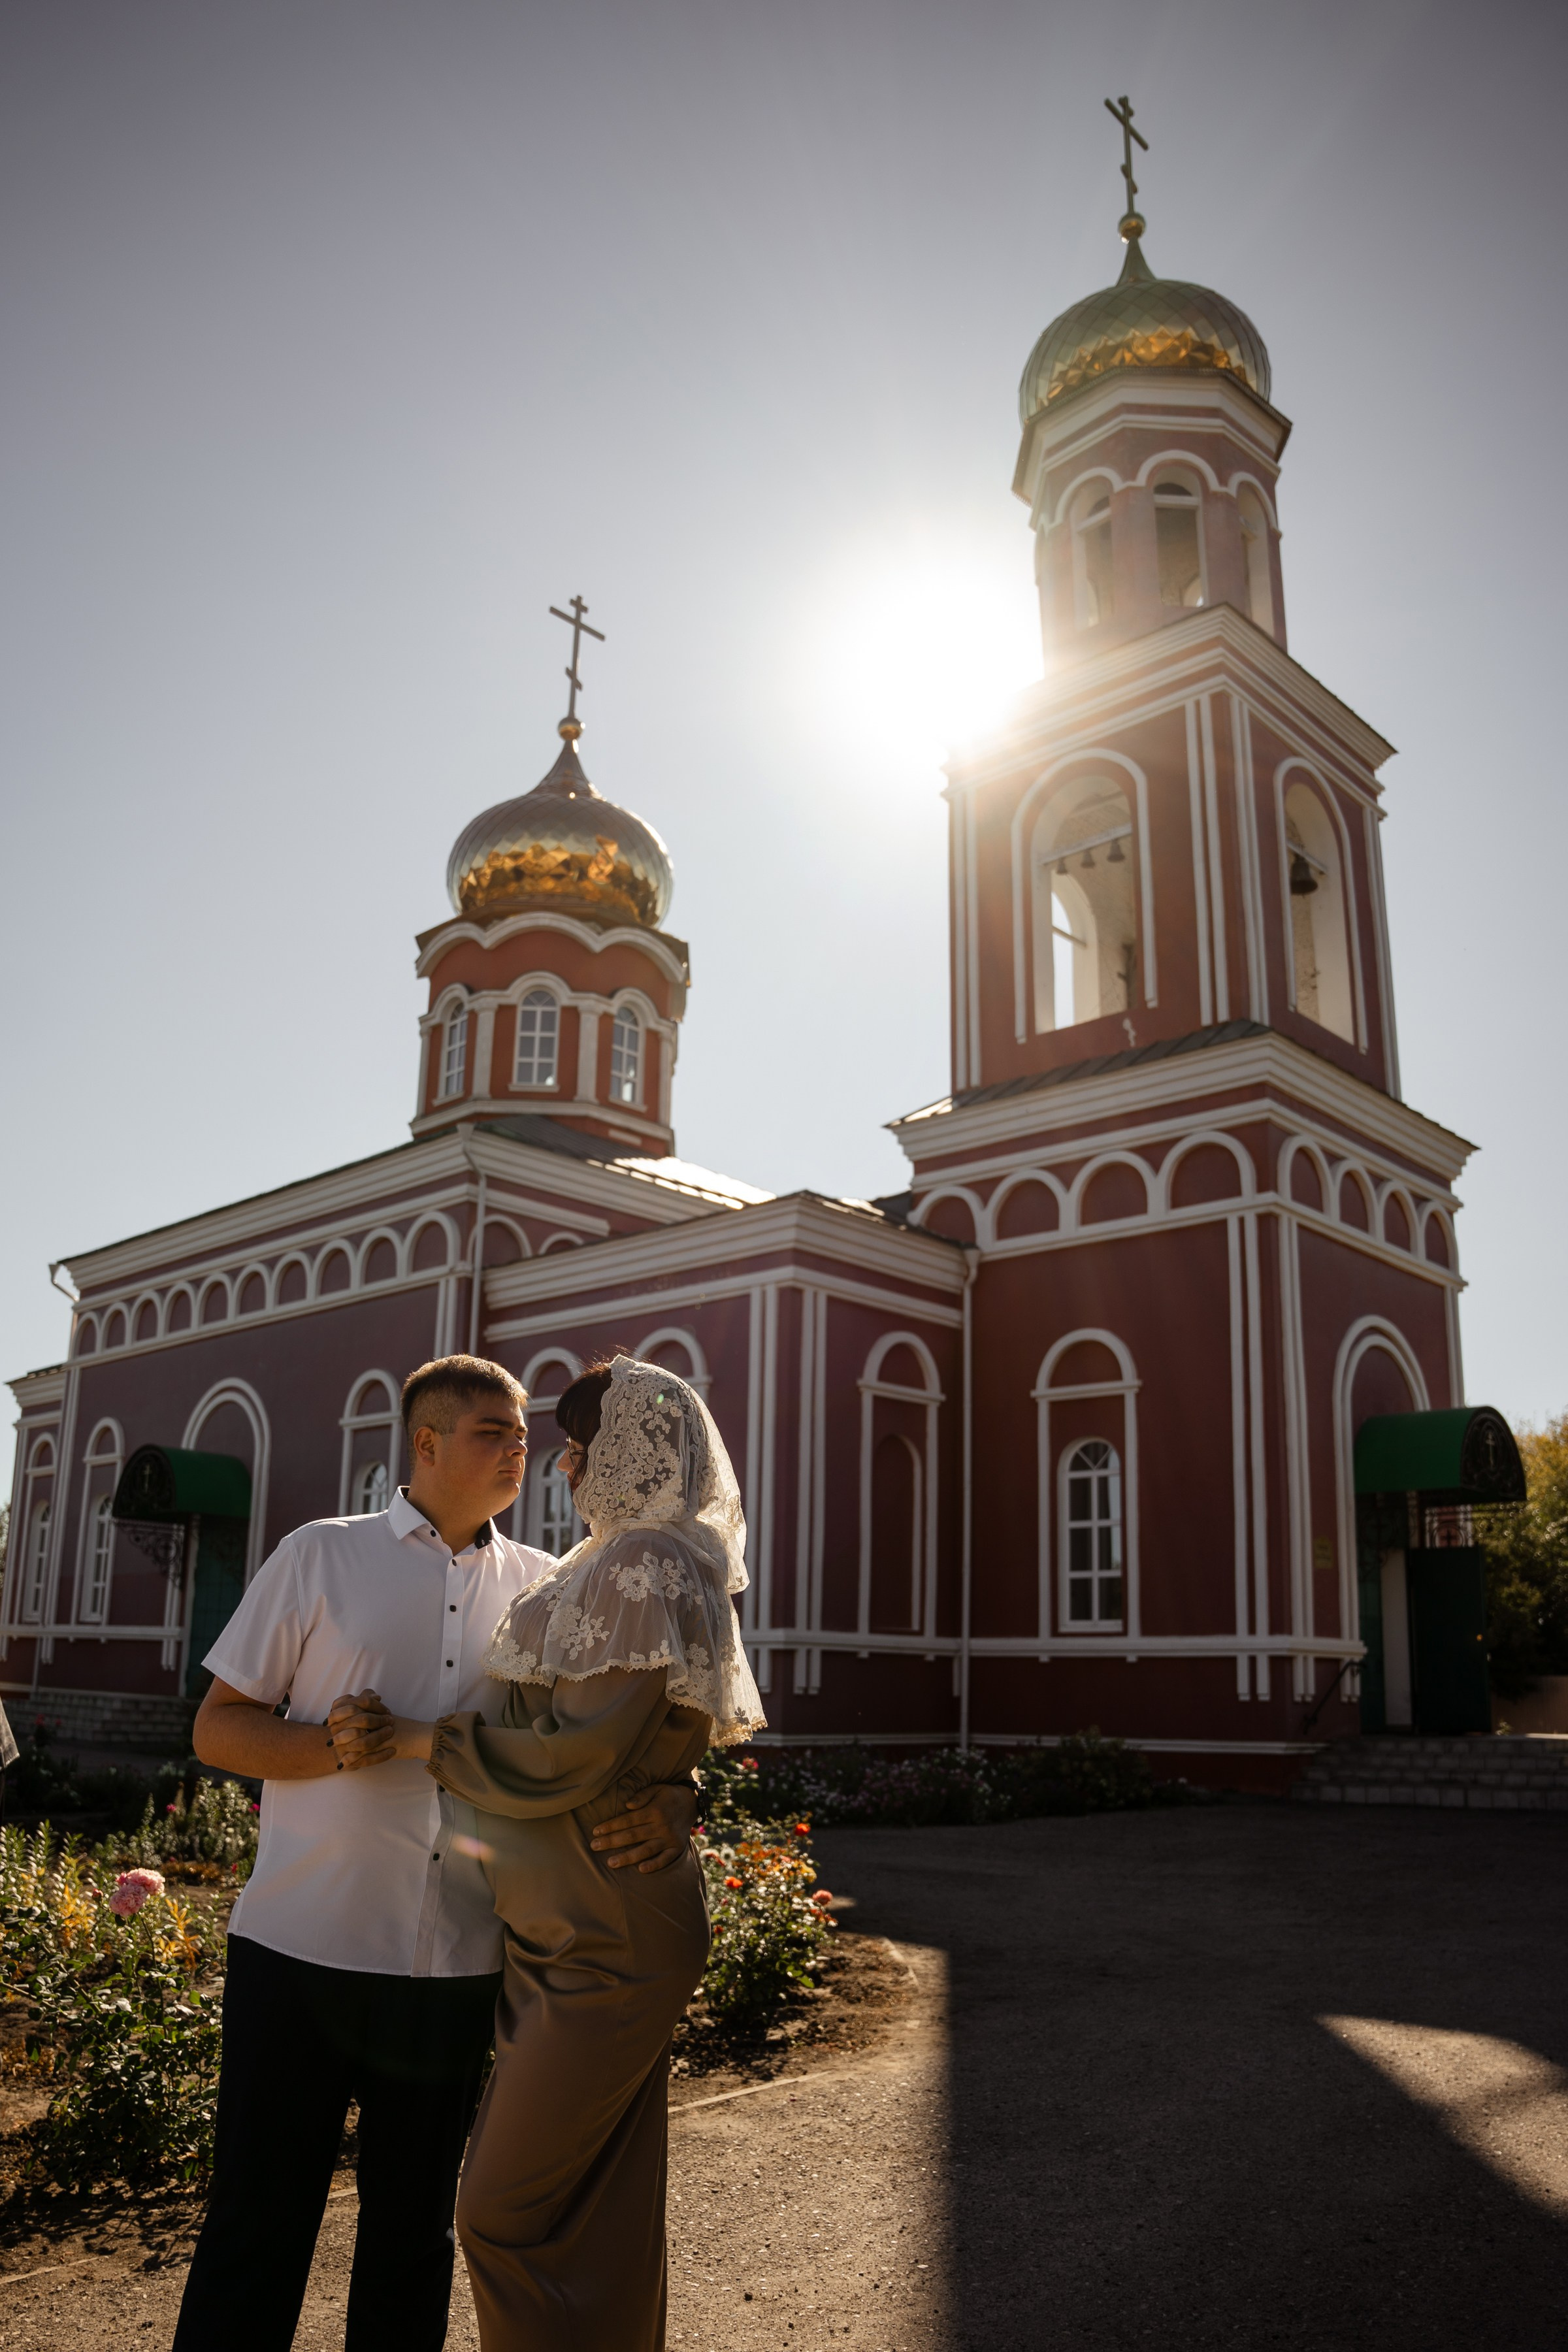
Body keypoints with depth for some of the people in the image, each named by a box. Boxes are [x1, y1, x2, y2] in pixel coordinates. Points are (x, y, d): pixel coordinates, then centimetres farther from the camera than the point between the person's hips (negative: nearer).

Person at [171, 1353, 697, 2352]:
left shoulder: (545, 1588, 5)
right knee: (259, 2227, 7)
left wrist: (674, 1801, -16)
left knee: (416, 2227, 17)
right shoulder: (322, 1556, -1)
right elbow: (217, 1726, 1)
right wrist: (330, 1745, -19)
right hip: (302, 1946, -2)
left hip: (458, 1966, 2)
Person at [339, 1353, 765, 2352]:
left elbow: (577, 1751, -23)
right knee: (602, 2205, 19)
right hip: (585, 1927, 10)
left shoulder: (643, 1569, -19)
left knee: (508, 2214, 0)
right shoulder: (623, 1565, 12)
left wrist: (432, 1741, -12)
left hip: (604, 1946, -10)